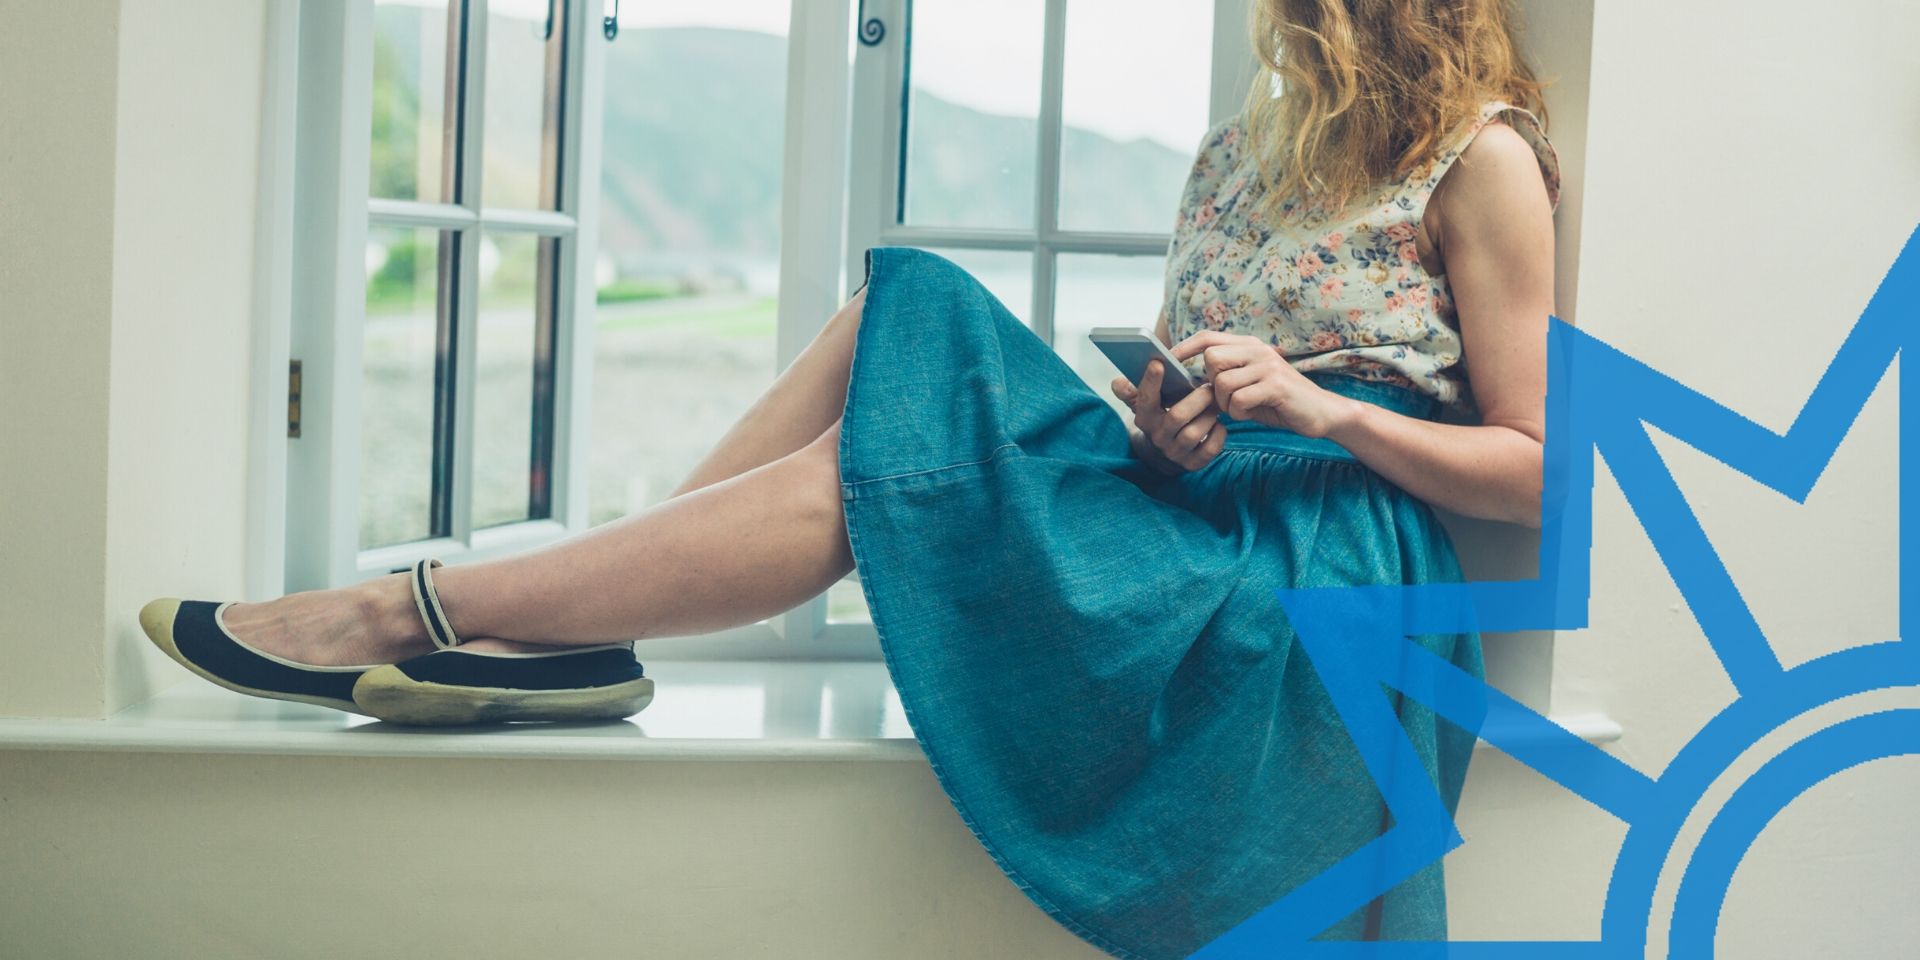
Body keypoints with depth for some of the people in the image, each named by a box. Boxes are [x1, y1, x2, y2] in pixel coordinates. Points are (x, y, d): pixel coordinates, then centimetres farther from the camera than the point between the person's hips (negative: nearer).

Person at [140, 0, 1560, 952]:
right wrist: (1157, 427, -5)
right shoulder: (1235, 157, 20)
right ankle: (563, 634, -18)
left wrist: (1320, 407, -16)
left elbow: (1538, 475, -3)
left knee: (870, 467, -23)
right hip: (1186, 540, 7)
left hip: (1321, 566, -7)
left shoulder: (1482, 157, -1)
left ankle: (417, 612, -18)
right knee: (901, 310, -12)